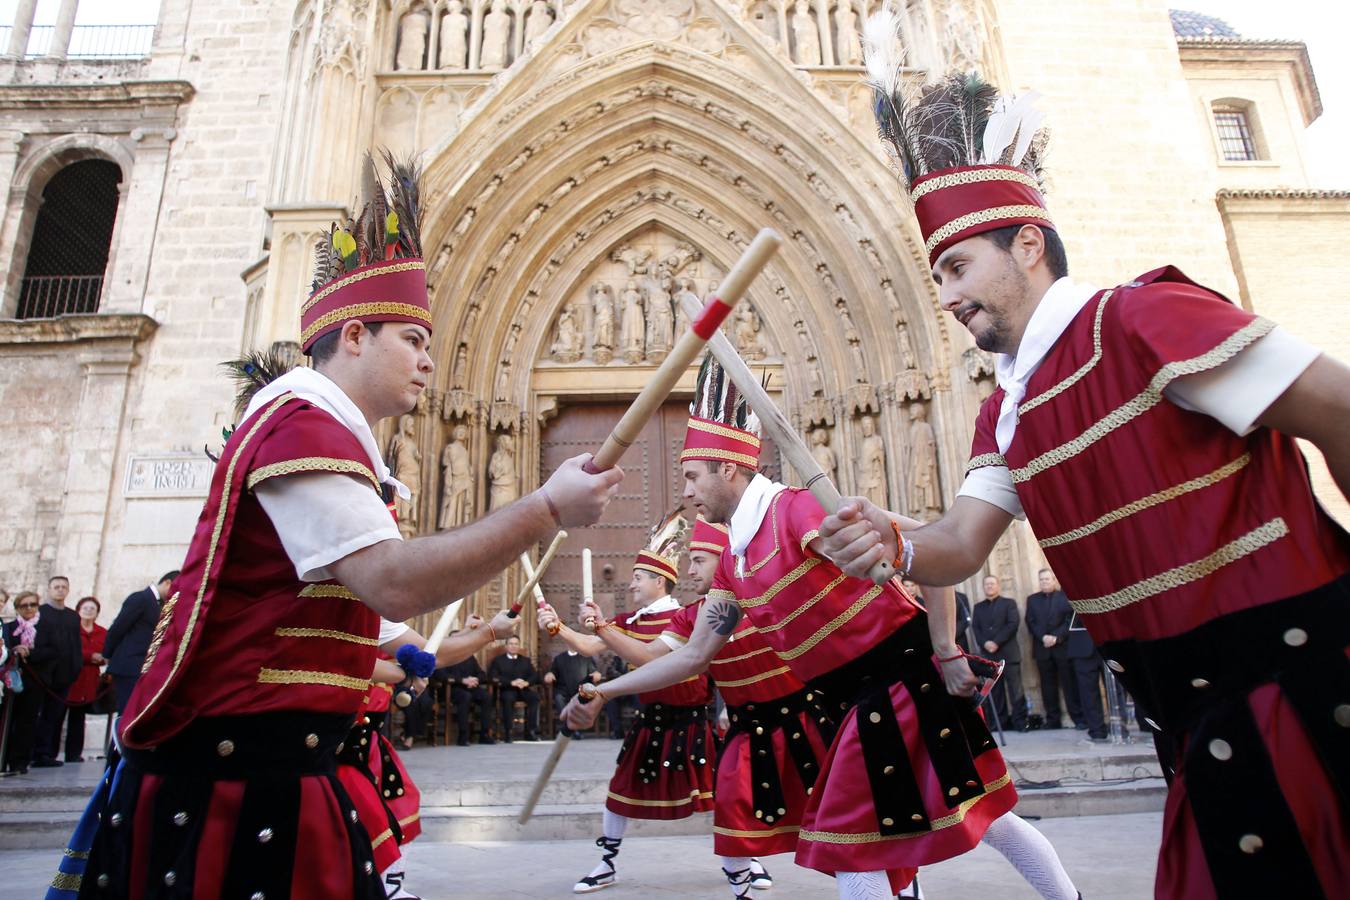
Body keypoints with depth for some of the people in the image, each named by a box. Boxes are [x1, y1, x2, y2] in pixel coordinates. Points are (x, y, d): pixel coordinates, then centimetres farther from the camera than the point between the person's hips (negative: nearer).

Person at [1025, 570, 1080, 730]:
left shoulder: (1066, 596, 5)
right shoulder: (1032, 599, 14)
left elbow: (1071, 619, -4)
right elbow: (1030, 622, 6)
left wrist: (1057, 637, -13)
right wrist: (1043, 637, -10)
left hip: (1064, 646, -3)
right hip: (1042, 648, 3)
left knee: (1070, 683, -1)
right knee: (1048, 686, 3)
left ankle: (1079, 718, 5)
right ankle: (1053, 720, 6)